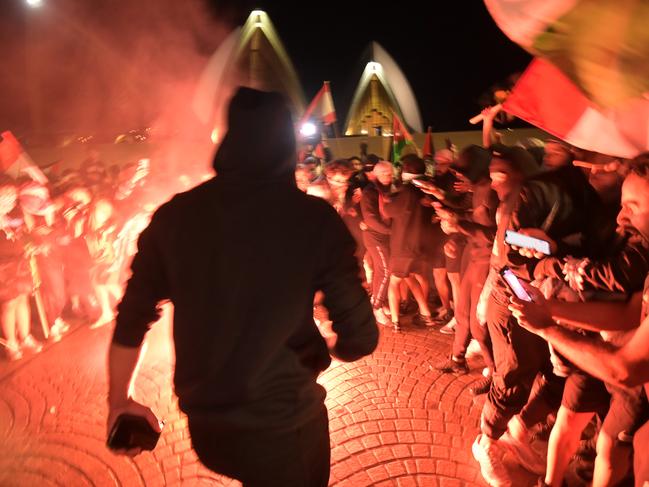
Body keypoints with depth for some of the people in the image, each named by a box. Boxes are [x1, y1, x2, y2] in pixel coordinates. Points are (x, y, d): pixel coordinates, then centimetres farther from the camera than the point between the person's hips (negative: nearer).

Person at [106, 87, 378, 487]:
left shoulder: (174, 216, -7)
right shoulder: (316, 219, -16)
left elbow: (132, 320, 0)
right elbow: (360, 338, -15)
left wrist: (120, 402, 15)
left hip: (204, 422, 4)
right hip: (285, 424, -3)